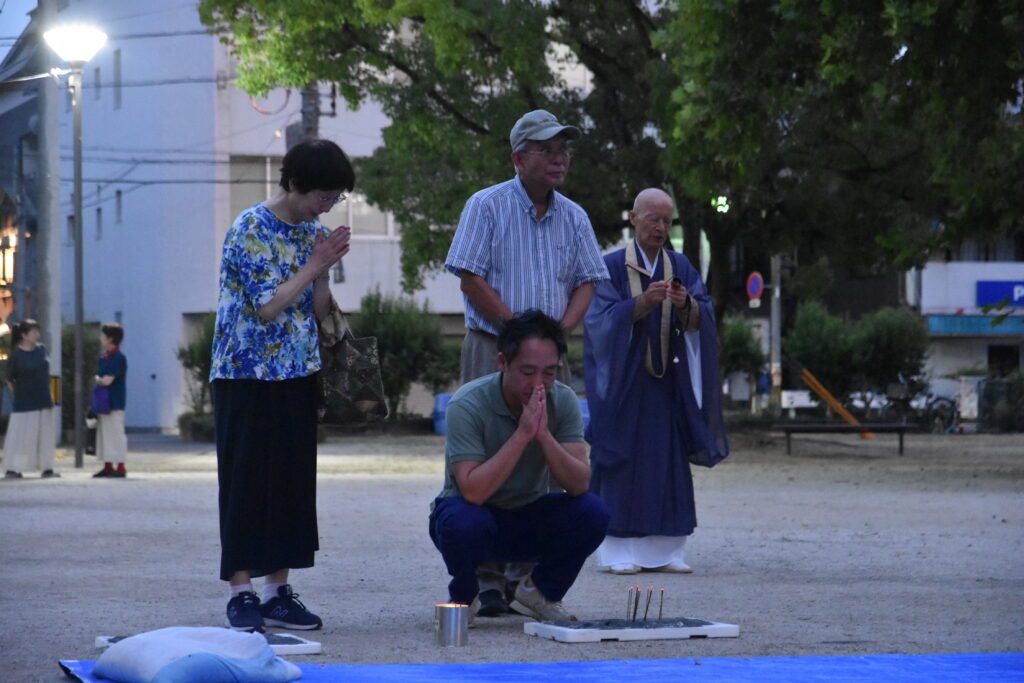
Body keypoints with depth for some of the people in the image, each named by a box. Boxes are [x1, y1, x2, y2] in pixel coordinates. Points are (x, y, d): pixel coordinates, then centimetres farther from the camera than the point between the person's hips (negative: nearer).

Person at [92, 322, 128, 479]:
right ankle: (108, 466, 19)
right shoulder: (104, 357, 14)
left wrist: (97, 379, -3)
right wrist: (99, 380, -1)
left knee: (116, 433, -6)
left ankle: (120, 467, -2)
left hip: (114, 402, -9)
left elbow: (107, 381, -20)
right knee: (103, 434, 12)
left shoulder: (118, 358, -14)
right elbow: (99, 379, 18)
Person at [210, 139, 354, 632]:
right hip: (247, 375, -7)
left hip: (297, 377, 7)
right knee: (247, 481, -4)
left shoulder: (310, 232, 9)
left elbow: (317, 311, 11)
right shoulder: (250, 229, -12)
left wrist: (323, 271, -5)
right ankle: (240, 592, -1)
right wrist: (313, 266, -14)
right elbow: (268, 307, -17)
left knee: (293, 481, 6)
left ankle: (278, 590, 12)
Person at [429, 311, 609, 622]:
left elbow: (578, 485, -20)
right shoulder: (468, 405, -24)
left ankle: (537, 592, 4)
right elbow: (473, 491, -33)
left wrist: (544, 435, -34)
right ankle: (463, 597, -3)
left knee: (591, 512, -23)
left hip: (530, 520, 4)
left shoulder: (563, 401, -12)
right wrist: (523, 433, -35)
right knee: (464, 523, -38)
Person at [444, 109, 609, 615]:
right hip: (492, 349, -5)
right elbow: (472, 279, -9)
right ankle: (484, 580, -6)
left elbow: (586, 282, 11)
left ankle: (527, 576, 8)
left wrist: (560, 330, -7)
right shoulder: (487, 207, -4)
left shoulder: (573, 218, 12)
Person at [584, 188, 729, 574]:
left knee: (667, 462, 2)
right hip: (624, 380, -4)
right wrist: (643, 302, -26)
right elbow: (604, 318, -11)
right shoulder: (612, 267, 0)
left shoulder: (681, 267, 11)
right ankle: (619, 551, -3)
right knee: (622, 462, -6)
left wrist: (686, 304, -22)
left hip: (667, 383, 4)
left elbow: (704, 316, 0)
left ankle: (662, 550, 6)